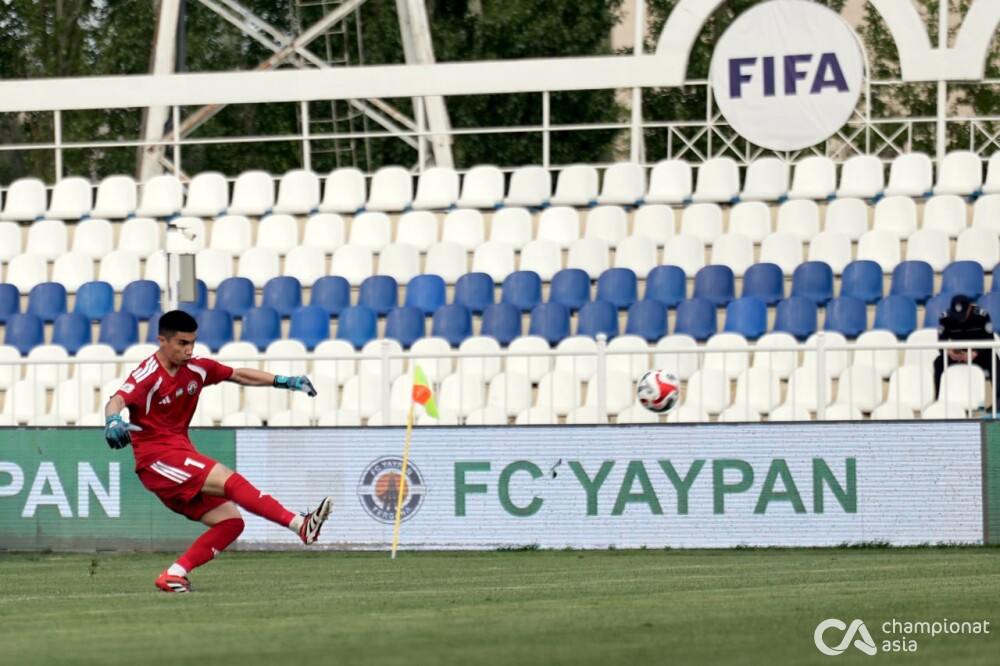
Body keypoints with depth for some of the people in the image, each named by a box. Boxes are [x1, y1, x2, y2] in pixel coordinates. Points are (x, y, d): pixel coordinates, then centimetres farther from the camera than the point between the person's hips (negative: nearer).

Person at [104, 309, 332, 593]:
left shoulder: (196, 368, 6)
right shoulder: (149, 375, -15)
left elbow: (239, 375, 18)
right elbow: (117, 400, -32)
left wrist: (284, 381, 12)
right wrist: (113, 421, -55)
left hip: (182, 455, 9)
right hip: (156, 458, -9)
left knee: (230, 522, 0)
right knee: (230, 480, -22)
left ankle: (174, 575, -3)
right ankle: (301, 525, -28)